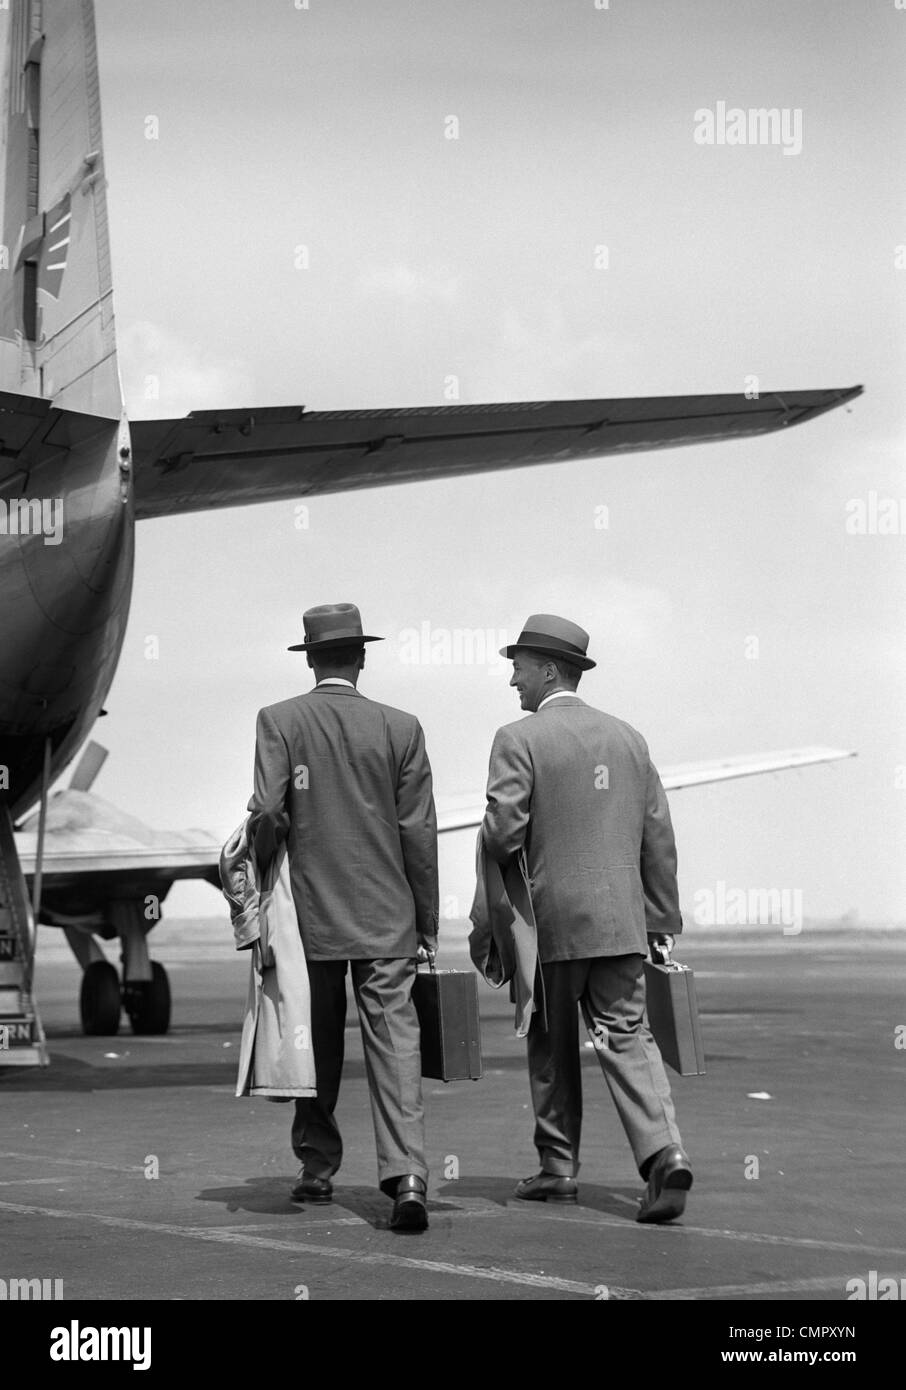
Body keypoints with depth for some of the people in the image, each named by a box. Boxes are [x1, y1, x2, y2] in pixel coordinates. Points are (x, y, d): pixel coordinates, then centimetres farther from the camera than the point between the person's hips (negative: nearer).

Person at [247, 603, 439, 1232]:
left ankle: (318, 1170, 22)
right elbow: (419, 833, 1)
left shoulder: (279, 721, -3)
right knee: (395, 1040, -3)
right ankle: (407, 1175, -17)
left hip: (309, 917, 0)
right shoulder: (400, 727, 0)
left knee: (316, 1045, 13)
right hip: (387, 919, 0)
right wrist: (428, 923, 8)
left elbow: (267, 812, -13)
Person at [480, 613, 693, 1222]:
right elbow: (659, 837, 11)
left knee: (553, 1047, 9)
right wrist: (663, 921, 15)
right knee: (628, 1036, 1)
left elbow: (503, 832, -14)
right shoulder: (628, 737, 11)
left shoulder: (520, 739, -6)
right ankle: (664, 1152, -17)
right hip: (622, 919, 4)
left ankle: (559, 1168, 16)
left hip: (550, 919, -4)